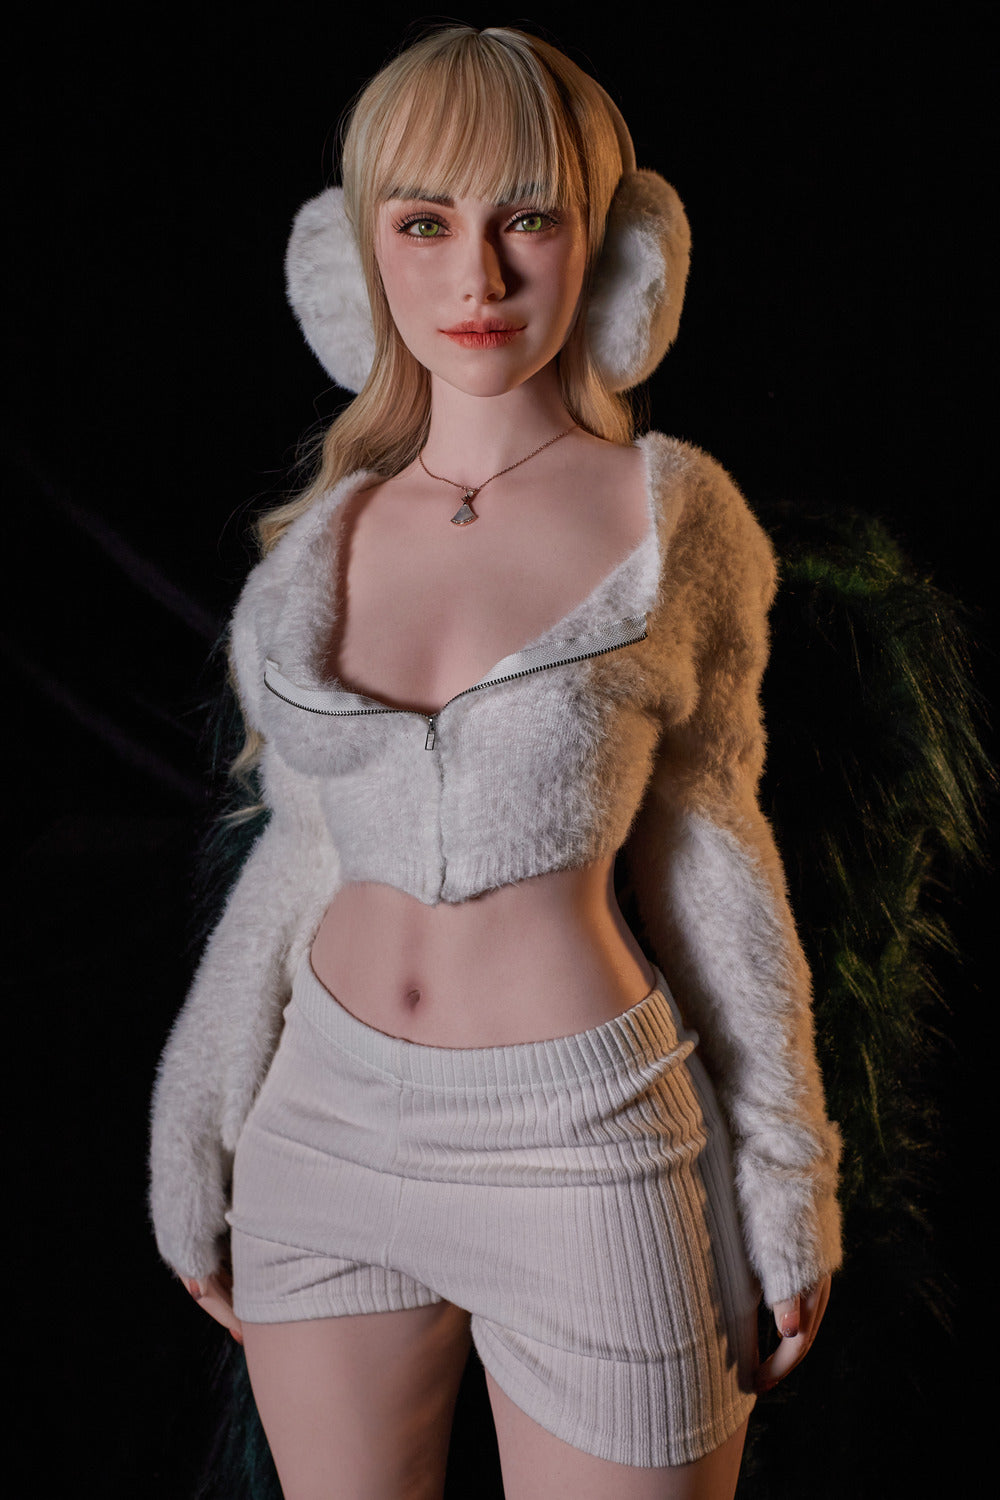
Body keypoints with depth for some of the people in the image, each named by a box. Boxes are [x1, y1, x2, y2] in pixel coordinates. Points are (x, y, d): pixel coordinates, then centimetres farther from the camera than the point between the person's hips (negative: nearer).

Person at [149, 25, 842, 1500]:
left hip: (582, 1149, -3)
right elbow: (310, 857, 10)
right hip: (329, 1117, 4)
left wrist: (787, 1177, 1)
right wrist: (197, 1141, 14)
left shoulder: (671, 512, -7)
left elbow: (706, 856, -1)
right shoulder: (323, 535, 2)